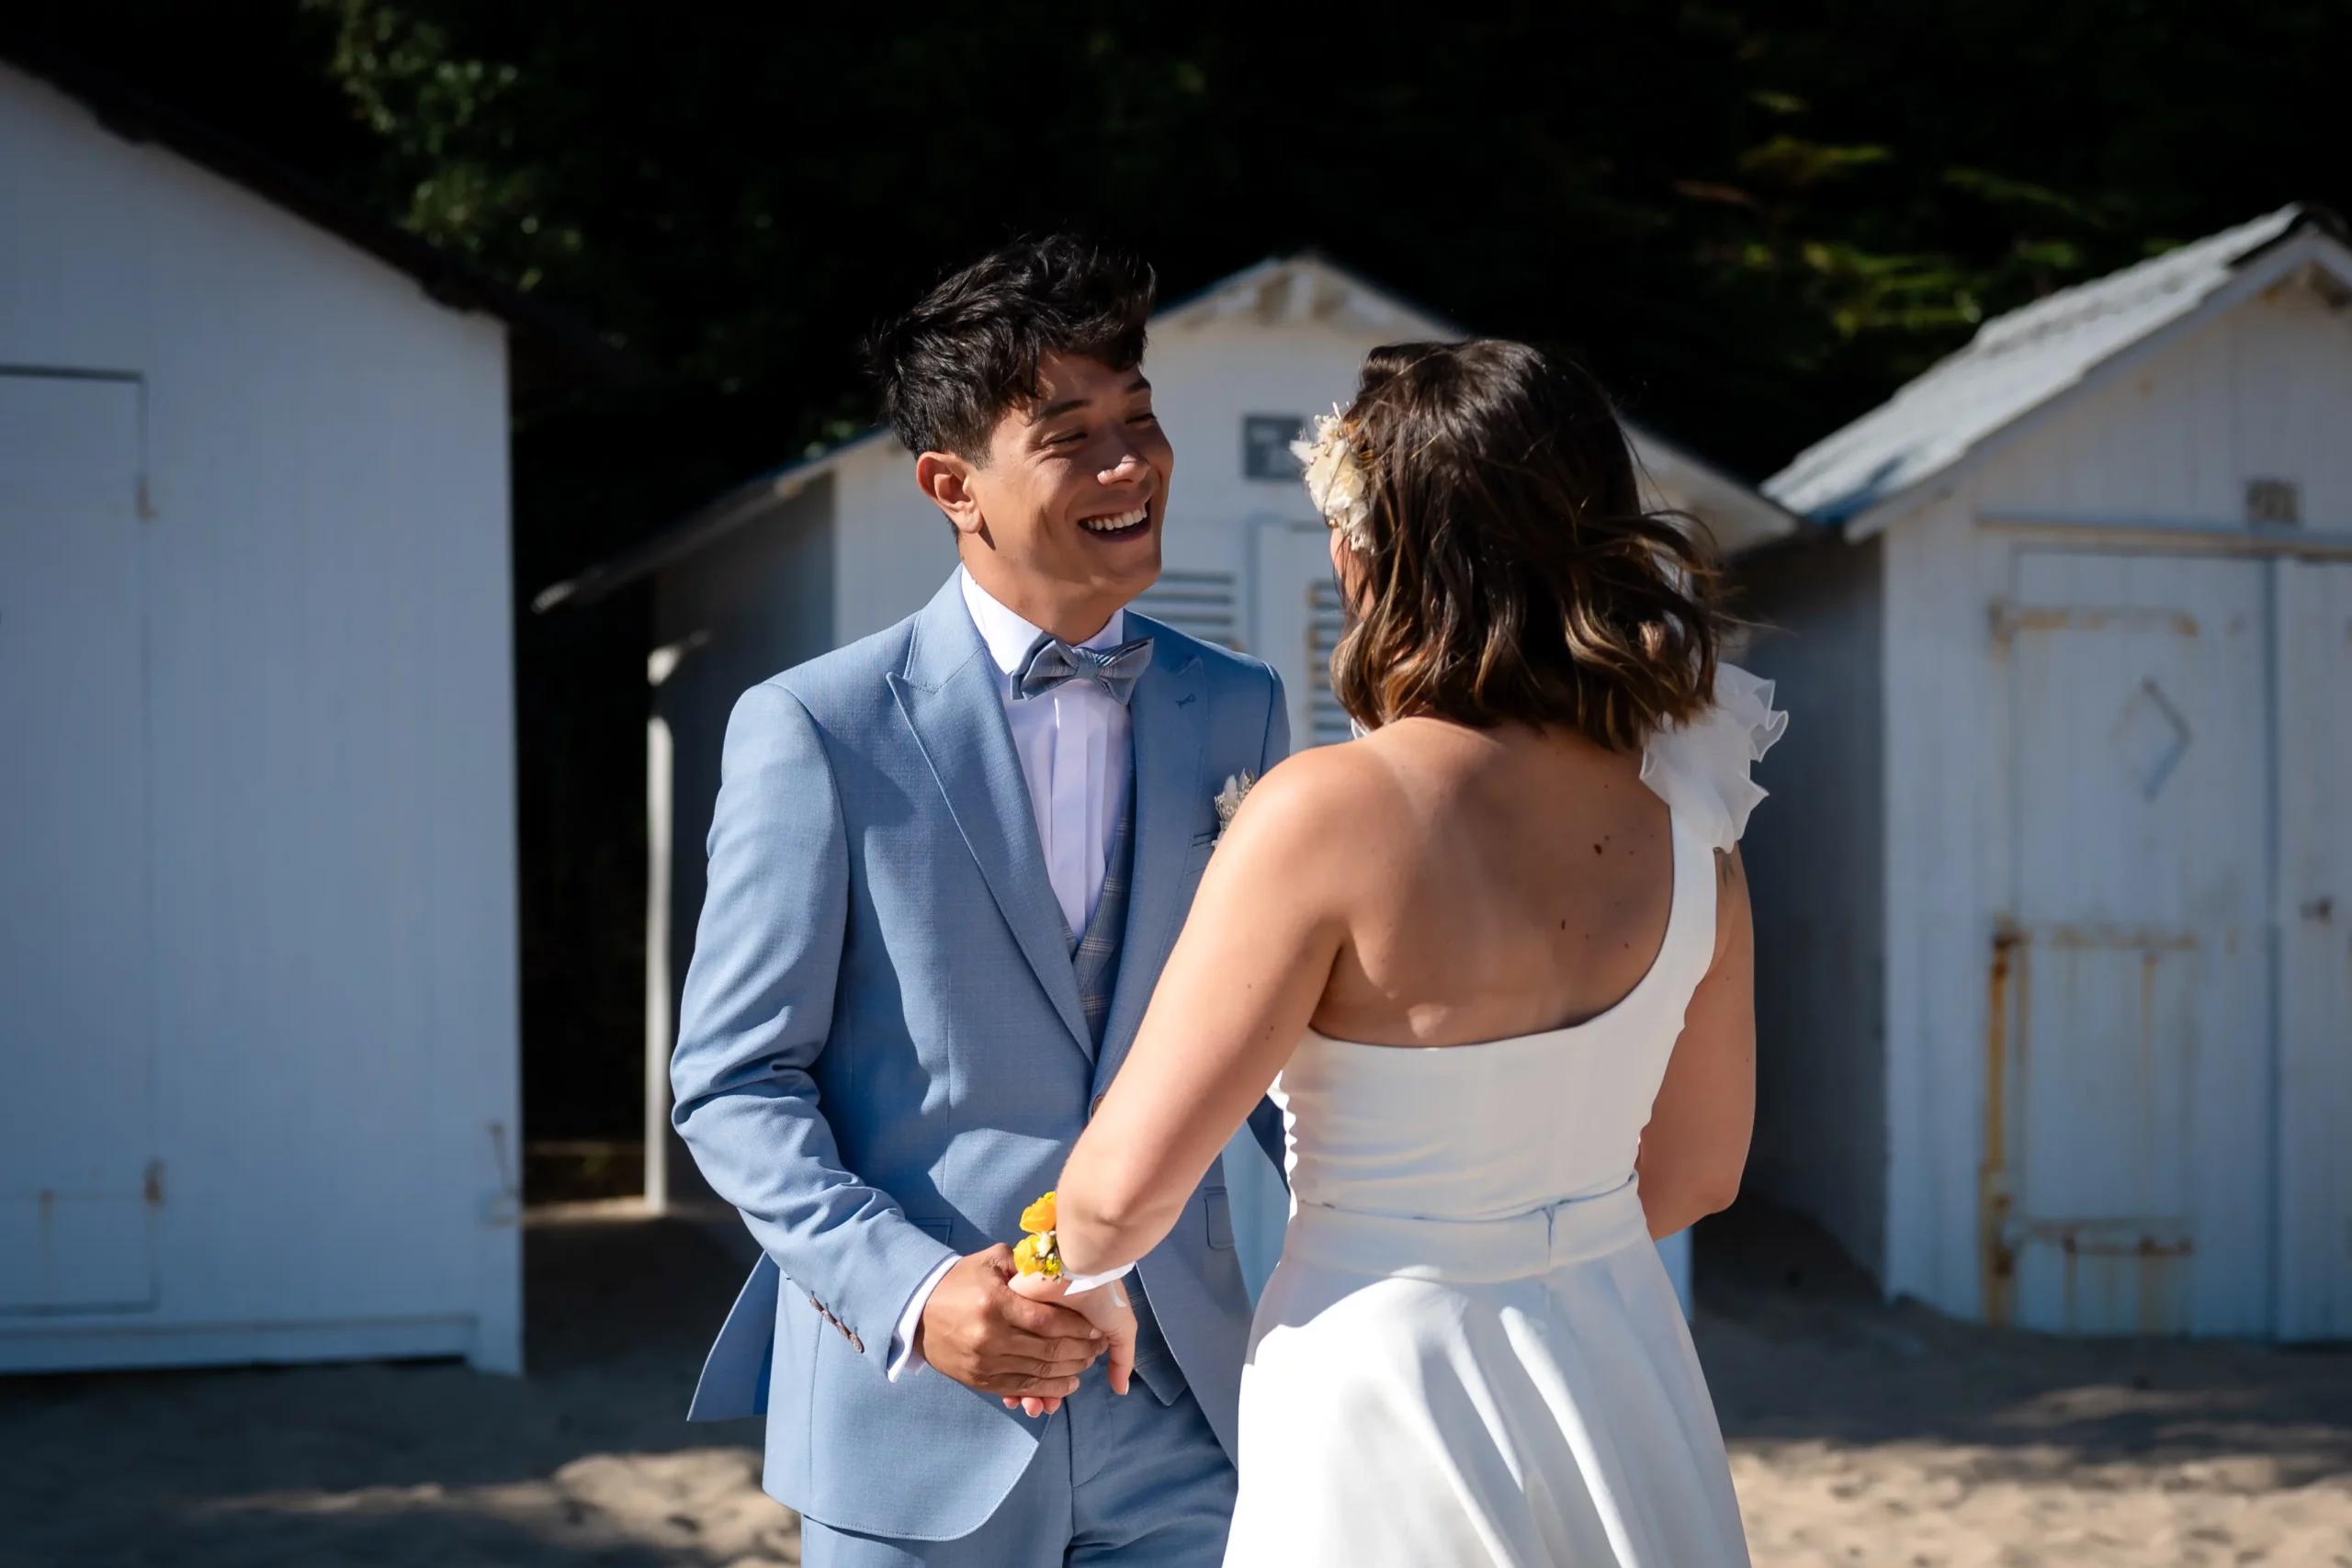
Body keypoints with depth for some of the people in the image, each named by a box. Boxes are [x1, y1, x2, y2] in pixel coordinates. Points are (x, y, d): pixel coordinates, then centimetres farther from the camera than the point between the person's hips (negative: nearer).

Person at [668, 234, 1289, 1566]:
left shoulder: (1238, 712, 5)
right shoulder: (815, 731, -7)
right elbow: (734, 1082, -6)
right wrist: (912, 1291, -19)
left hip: (1181, 1413, 3)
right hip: (915, 1428, -3)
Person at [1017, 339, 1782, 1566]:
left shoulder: (1333, 810, -21)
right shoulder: (1683, 819, -3)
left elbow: (1126, 1185, -17)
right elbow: (1699, 1169, 10)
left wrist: (1082, 1279, 5)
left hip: (1389, 1388, -5)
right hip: (1626, 1388, 5)